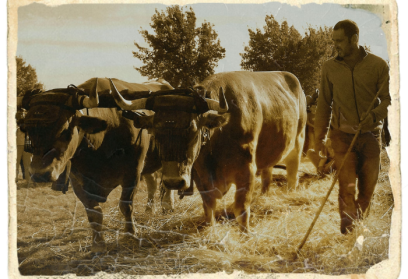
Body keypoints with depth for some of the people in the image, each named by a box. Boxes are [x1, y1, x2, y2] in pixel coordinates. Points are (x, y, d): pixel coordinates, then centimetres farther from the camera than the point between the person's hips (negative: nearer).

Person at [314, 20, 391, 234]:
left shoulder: (378, 65, -3)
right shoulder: (329, 68, 3)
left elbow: (388, 99, -1)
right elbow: (324, 104, 9)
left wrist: (374, 115, -22)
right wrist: (319, 137, 8)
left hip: (370, 135, 0)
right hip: (343, 135, 0)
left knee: (367, 187, 7)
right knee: (347, 186, -9)